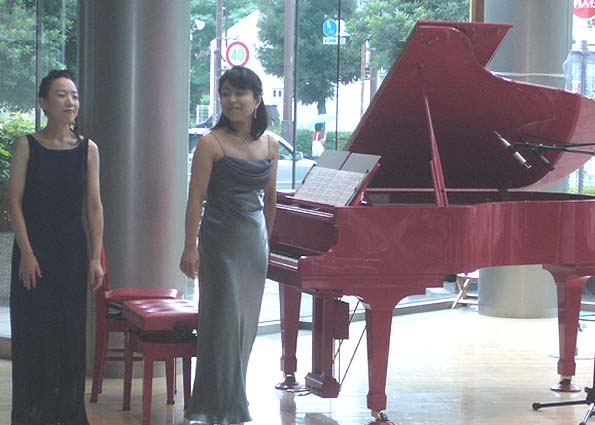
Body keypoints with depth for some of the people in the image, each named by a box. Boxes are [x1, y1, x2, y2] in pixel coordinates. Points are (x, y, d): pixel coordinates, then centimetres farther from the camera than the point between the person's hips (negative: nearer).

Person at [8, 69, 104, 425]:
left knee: (71, 328, 5)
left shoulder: (87, 149, 4)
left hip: (73, 252, 2)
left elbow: (94, 206, 4)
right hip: (35, 250, -2)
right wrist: (26, 253, -11)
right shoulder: (27, 146, -2)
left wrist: (95, 257, -1)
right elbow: (15, 201, -4)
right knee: (34, 330, 0)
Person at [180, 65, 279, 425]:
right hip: (221, 239, -5)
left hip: (254, 240, 6)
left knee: (246, 321, 9)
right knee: (226, 319, -6)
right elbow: (196, 197, -11)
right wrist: (191, 247, -16)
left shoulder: (270, 145, 8)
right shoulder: (212, 144, -8)